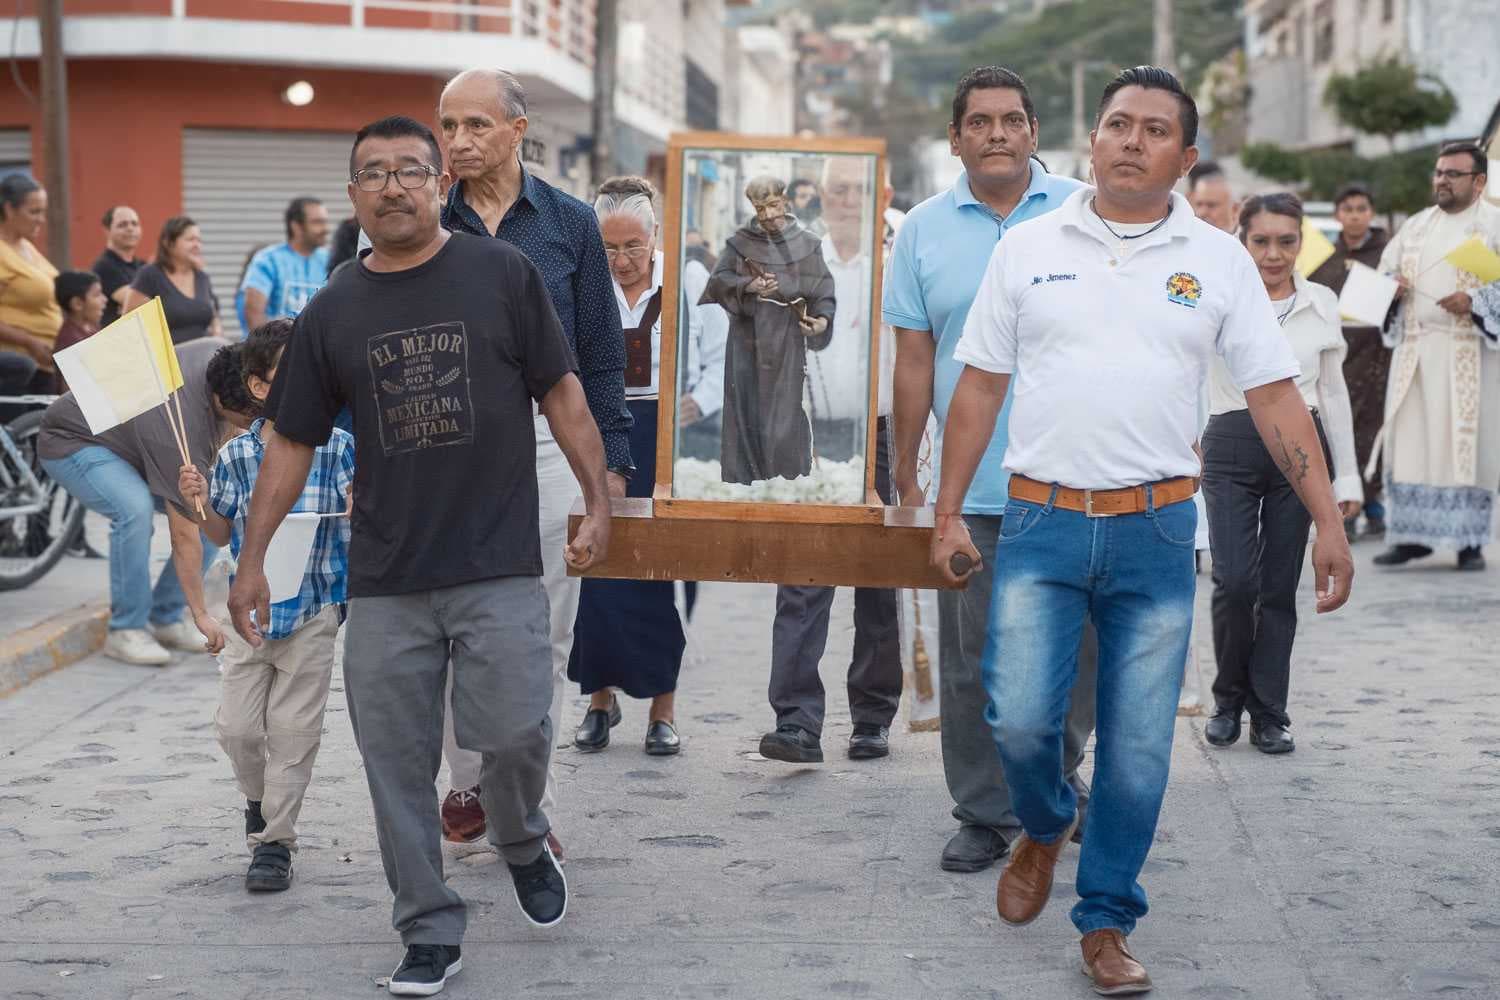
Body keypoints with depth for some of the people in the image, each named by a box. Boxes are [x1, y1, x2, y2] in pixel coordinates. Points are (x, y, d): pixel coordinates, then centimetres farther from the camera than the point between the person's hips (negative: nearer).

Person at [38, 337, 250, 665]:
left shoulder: (221, 355, -21)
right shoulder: (181, 432, -39)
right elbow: (185, 537, -35)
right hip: (73, 442, -8)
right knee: (135, 509, -37)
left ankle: (166, 618, 4)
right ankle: (126, 629, -20)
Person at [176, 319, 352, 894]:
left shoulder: (337, 448, -5)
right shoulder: (235, 456, -1)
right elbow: (221, 535, 8)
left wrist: (362, 505, -22)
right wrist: (200, 502, -11)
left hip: (313, 609, -2)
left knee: (294, 728, 0)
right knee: (237, 727, 3)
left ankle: (274, 841, 11)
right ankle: (259, 799, 34)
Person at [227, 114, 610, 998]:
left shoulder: (503, 274, -1)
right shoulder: (332, 314, 7)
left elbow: (562, 394, 3)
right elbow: (294, 442, 11)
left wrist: (599, 501, -1)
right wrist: (253, 559, 8)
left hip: (500, 568, -3)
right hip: (385, 583, 3)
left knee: (515, 735, -8)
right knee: (398, 767, 4)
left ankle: (524, 845, 25)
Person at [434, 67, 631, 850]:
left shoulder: (570, 224, 4)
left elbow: (601, 354, 6)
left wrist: (613, 461, 2)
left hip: (549, 441, 0)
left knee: (540, 638, 4)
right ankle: (468, 779, 23)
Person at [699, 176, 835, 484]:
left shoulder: (806, 244, 2)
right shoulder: (741, 241, 5)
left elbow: (823, 288, 0)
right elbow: (718, 279, -4)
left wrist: (823, 318, -20)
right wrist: (749, 286, -22)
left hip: (787, 342, -1)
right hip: (747, 340, 1)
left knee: (785, 412, -3)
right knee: (747, 412, 1)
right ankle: (745, 480, 8)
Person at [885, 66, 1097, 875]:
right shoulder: (924, 230, 5)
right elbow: (914, 361, 7)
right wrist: (906, 478, 5)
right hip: (971, 488, 1)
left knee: (1080, 646, 9)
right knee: (973, 663, 4)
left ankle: (1056, 771, 33)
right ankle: (985, 814, 16)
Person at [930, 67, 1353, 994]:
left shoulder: (1218, 259, 3)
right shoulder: (1029, 248, 5)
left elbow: (1276, 397, 2)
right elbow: (979, 388, 9)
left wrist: (1329, 521, -4)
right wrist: (948, 514, 7)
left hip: (1156, 532, 0)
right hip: (1042, 523, 0)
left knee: (1139, 745, 4)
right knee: (1021, 719, -8)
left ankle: (1108, 923, 20)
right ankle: (1046, 828, 26)